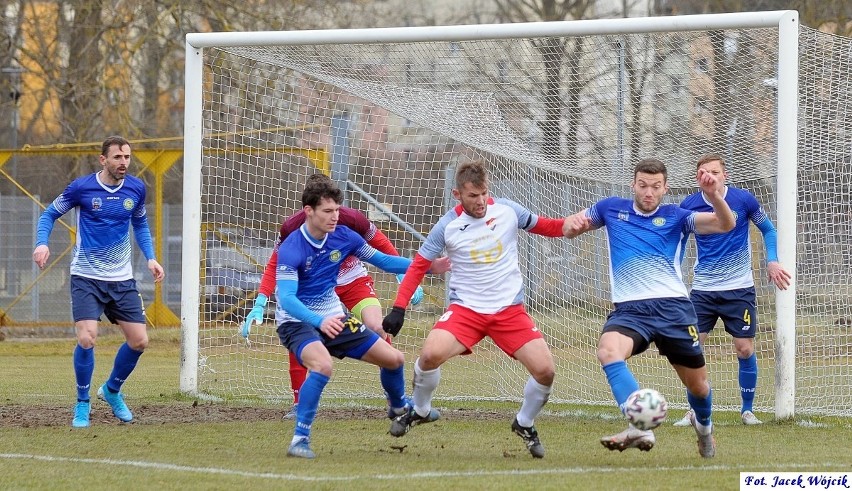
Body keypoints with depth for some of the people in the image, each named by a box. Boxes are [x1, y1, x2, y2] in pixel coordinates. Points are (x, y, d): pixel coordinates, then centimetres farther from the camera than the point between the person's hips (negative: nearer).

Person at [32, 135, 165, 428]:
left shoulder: (136, 189, 1)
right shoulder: (81, 188, -10)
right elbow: (49, 214, 3)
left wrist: (150, 258, 6)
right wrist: (42, 243, -16)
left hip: (122, 279, 4)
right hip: (86, 277, -4)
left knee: (139, 341, 1)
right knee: (87, 338, -20)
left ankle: (112, 390, 29)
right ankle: (82, 404, 1)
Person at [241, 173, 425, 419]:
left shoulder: (351, 219, -25)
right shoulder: (292, 228, -23)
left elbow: (383, 245, -6)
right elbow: (274, 266, -10)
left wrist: (406, 280, -3)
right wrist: (259, 305, -20)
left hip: (354, 281, -1)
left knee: (378, 328, -25)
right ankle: (299, 405, 4)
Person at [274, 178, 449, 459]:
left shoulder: (343, 236, -5)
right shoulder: (291, 249, -24)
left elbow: (382, 260, 9)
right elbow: (286, 299, -34)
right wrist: (319, 321, -51)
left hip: (332, 318, 7)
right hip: (297, 322, -7)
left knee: (394, 359, 8)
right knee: (323, 366, -38)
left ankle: (399, 409, 40)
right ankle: (299, 440, -30)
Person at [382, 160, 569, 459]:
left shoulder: (507, 210, -3)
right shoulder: (448, 225, -6)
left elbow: (545, 226, 9)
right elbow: (419, 266, 1)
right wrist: (399, 308, -7)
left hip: (510, 309, 1)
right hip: (466, 308, -1)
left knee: (545, 370, -12)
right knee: (431, 353, -26)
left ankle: (524, 424, 18)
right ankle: (420, 411, 4)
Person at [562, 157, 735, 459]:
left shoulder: (675, 217, 5)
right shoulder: (612, 208, 10)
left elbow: (725, 224, -6)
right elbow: (569, 227, 20)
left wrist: (714, 195, -25)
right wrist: (573, 224, -5)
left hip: (673, 307, 0)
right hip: (629, 309, 0)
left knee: (697, 384, 8)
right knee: (608, 351, -34)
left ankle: (704, 425, 45)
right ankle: (641, 429, -45)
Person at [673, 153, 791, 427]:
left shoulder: (743, 200, -7)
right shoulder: (689, 206, -3)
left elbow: (768, 229, 9)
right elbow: (678, 242, 13)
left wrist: (772, 261, -5)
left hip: (739, 289, -1)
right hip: (702, 289, 1)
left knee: (744, 349, 0)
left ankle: (747, 409, 16)